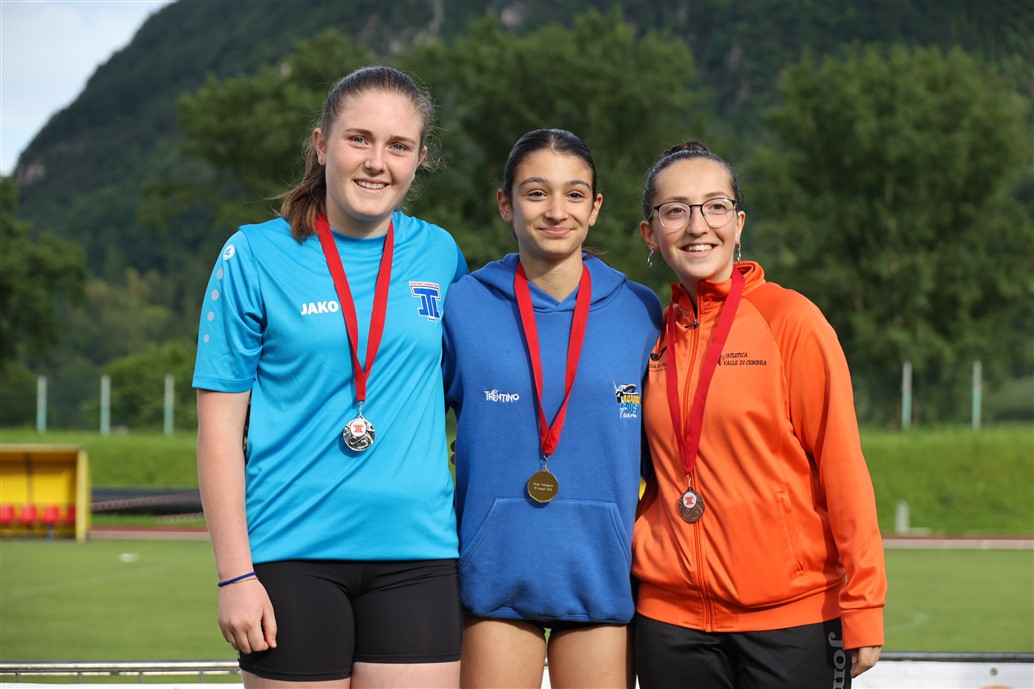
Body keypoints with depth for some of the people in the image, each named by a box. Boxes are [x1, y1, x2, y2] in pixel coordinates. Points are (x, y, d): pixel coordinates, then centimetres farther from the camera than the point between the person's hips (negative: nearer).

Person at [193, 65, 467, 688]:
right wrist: (235, 574, -8)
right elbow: (220, 425, -3)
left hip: (416, 551, 2)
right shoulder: (257, 255, -1)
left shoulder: (439, 255, 8)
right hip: (292, 553, -2)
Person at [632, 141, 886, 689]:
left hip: (792, 613, -4)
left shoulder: (789, 319, -5)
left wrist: (862, 609, -10)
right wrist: (640, 546, 2)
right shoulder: (654, 332, 8)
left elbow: (842, 466, -7)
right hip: (671, 616, 4)